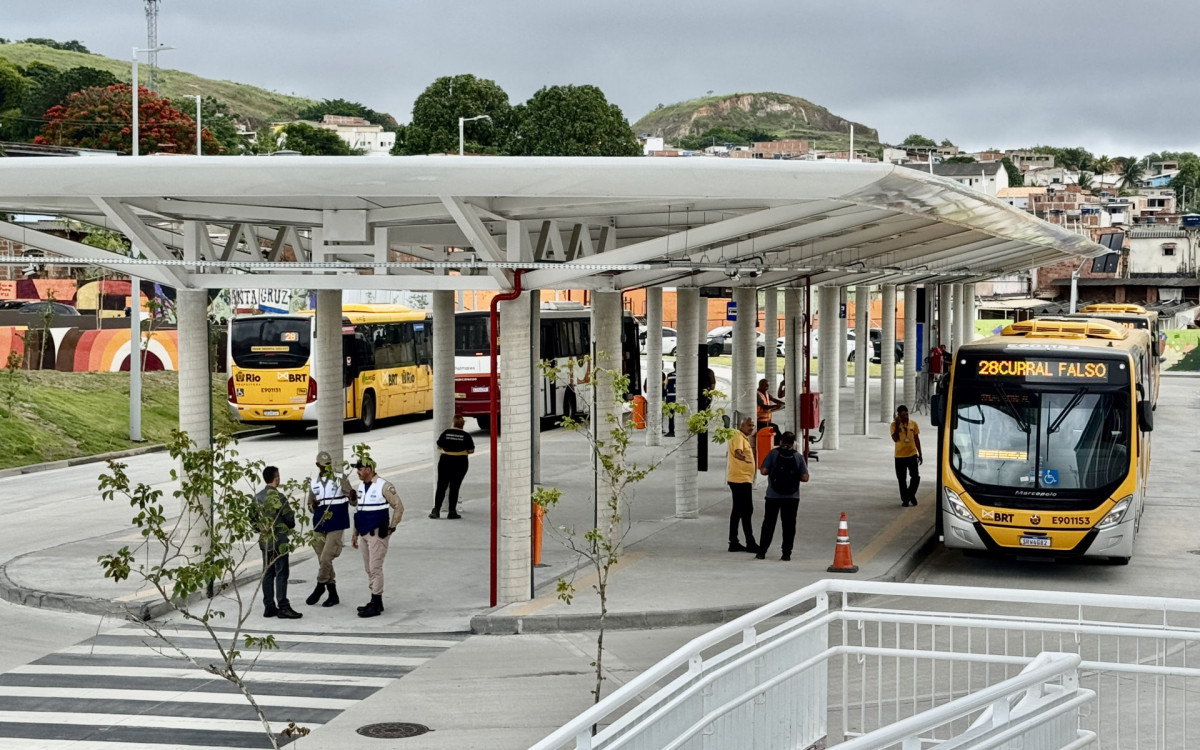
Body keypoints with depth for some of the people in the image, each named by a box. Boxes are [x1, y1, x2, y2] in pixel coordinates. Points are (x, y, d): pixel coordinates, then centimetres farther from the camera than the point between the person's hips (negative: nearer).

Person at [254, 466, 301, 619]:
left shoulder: (257, 497, 6)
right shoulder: (278, 497, -16)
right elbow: (289, 518, -12)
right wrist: (291, 526, 9)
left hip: (264, 541, 7)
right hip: (279, 541, -7)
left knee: (267, 574, 10)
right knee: (281, 574, -4)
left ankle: (269, 606, 12)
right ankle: (283, 607, -5)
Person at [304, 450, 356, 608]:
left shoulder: (340, 479, -2)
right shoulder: (313, 483, 10)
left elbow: (352, 500, -3)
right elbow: (310, 506, 17)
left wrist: (352, 497, -26)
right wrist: (313, 505, -7)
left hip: (336, 526, -5)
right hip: (319, 526, 5)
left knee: (326, 559, -12)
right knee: (323, 560, 8)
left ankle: (320, 587, 8)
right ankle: (333, 595, 17)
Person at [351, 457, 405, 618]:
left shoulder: (384, 486, -13)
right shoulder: (361, 486, 12)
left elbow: (399, 507, -10)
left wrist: (391, 528, -9)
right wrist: (355, 534, 18)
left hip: (378, 533, -8)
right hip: (365, 533, 8)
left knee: (375, 568, -9)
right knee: (369, 569, 12)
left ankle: (376, 605, -6)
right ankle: (375, 602, 21)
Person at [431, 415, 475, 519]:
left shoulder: (446, 433, -2)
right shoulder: (466, 435, -6)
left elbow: (439, 447, 6)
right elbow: (471, 450, -4)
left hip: (445, 462, 1)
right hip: (460, 463, -1)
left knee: (441, 487, 6)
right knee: (454, 488, 5)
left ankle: (436, 510, -2)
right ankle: (452, 512, 7)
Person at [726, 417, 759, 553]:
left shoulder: (744, 438, 18)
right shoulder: (738, 437, -14)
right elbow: (737, 452, -33)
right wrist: (743, 457, -54)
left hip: (743, 479, 11)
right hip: (740, 479, -11)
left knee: (738, 511, 10)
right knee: (746, 511, -9)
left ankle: (733, 543, 13)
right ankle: (750, 543, -9)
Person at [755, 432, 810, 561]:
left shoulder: (773, 453, -5)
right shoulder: (798, 457, -1)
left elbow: (764, 471, -9)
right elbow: (805, 477, -4)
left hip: (773, 496, 0)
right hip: (792, 497, 0)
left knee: (768, 523, 9)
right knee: (789, 525, 6)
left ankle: (762, 551, 10)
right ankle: (786, 553, 3)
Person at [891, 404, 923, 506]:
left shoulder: (913, 424, 3)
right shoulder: (894, 424, -5)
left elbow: (917, 439, 11)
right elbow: (895, 439, -17)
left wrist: (920, 454, 11)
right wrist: (897, 425, -21)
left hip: (912, 455, 1)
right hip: (900, 456, -1)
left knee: (915, 477, -5)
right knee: (902, 479, 6)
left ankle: (911, 495, 20)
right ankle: (905, 499, 18)